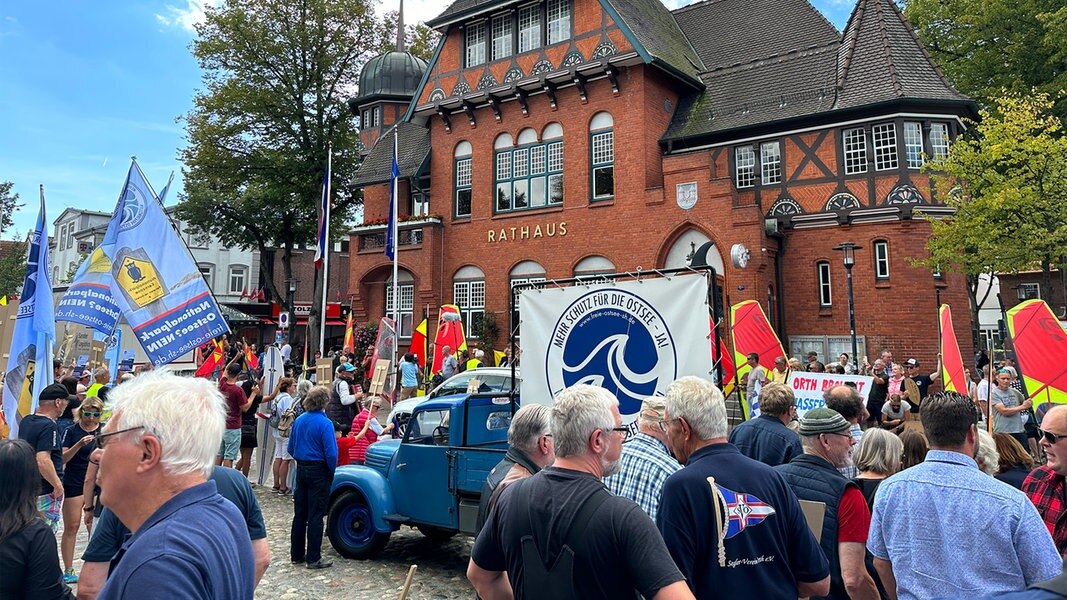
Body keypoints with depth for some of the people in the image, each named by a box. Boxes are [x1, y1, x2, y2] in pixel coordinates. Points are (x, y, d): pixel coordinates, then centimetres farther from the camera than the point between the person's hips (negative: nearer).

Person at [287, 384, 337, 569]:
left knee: (299, 513, 15)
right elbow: (331, 453, -20)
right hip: (318, 472, -7)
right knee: (315, 516, 0)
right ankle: (313, 559, 6)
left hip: (301, 469, 7)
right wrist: (331, 472, -5)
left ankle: (297, 554, 25)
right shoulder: (325, 423, -17)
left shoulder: (299, 420, 4)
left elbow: (291, 448, 12)